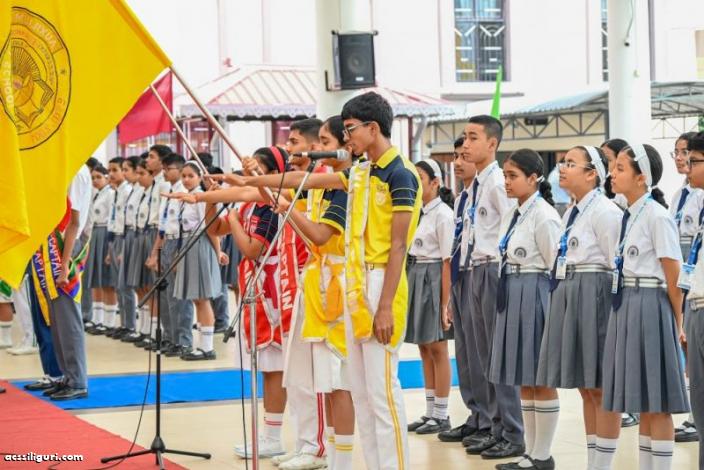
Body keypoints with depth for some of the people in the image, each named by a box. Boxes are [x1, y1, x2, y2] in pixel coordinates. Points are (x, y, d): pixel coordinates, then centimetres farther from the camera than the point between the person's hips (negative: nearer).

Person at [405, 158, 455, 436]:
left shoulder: (443, 214, -12)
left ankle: (441, 416, 7)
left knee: (437, 349, -1)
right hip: (414, 277, 8)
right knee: (424, 349, 11)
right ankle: (430, 413, 18)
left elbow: (448, 261, -15)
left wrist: (445, 302, -17)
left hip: (433, 278, -8)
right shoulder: (417, 213, 11)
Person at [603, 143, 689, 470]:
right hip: (626, 305, 8)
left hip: (650, 306, -8)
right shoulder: (629, 216, 12)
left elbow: (673, 274, -11)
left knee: (656, 403, -3)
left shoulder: (656, 216, -12)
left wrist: (677, 322, -7)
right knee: (642, 403, 13)